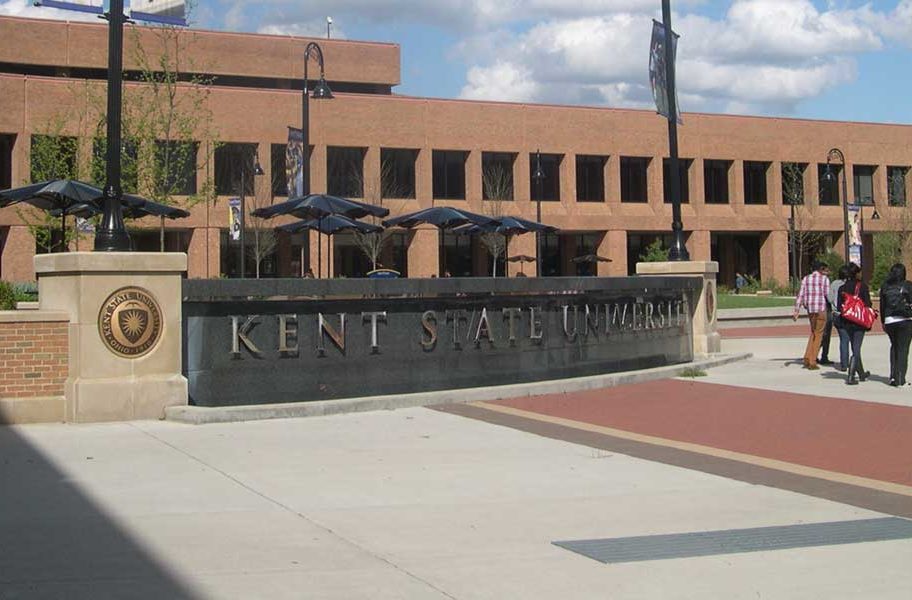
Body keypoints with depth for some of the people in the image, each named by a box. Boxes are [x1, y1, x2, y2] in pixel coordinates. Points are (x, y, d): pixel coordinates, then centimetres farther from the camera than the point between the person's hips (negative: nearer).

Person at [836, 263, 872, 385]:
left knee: (854, 348, 17)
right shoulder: (862, 286, -9)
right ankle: (850, 377, -12)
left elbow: (838, 307, 1)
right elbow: (868, 304, -10)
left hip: (847, 322, 4)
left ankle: (861, 373, 31)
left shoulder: (842, 288, 2)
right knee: (856, 349, -3)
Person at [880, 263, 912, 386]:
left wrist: (883, 322, 14)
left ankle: (893, 377, 13)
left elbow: (882, 306, 8)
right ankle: (900, 379, 0)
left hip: (889, 321, 3)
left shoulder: (885, 286, 4)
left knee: (894, 347, 20)